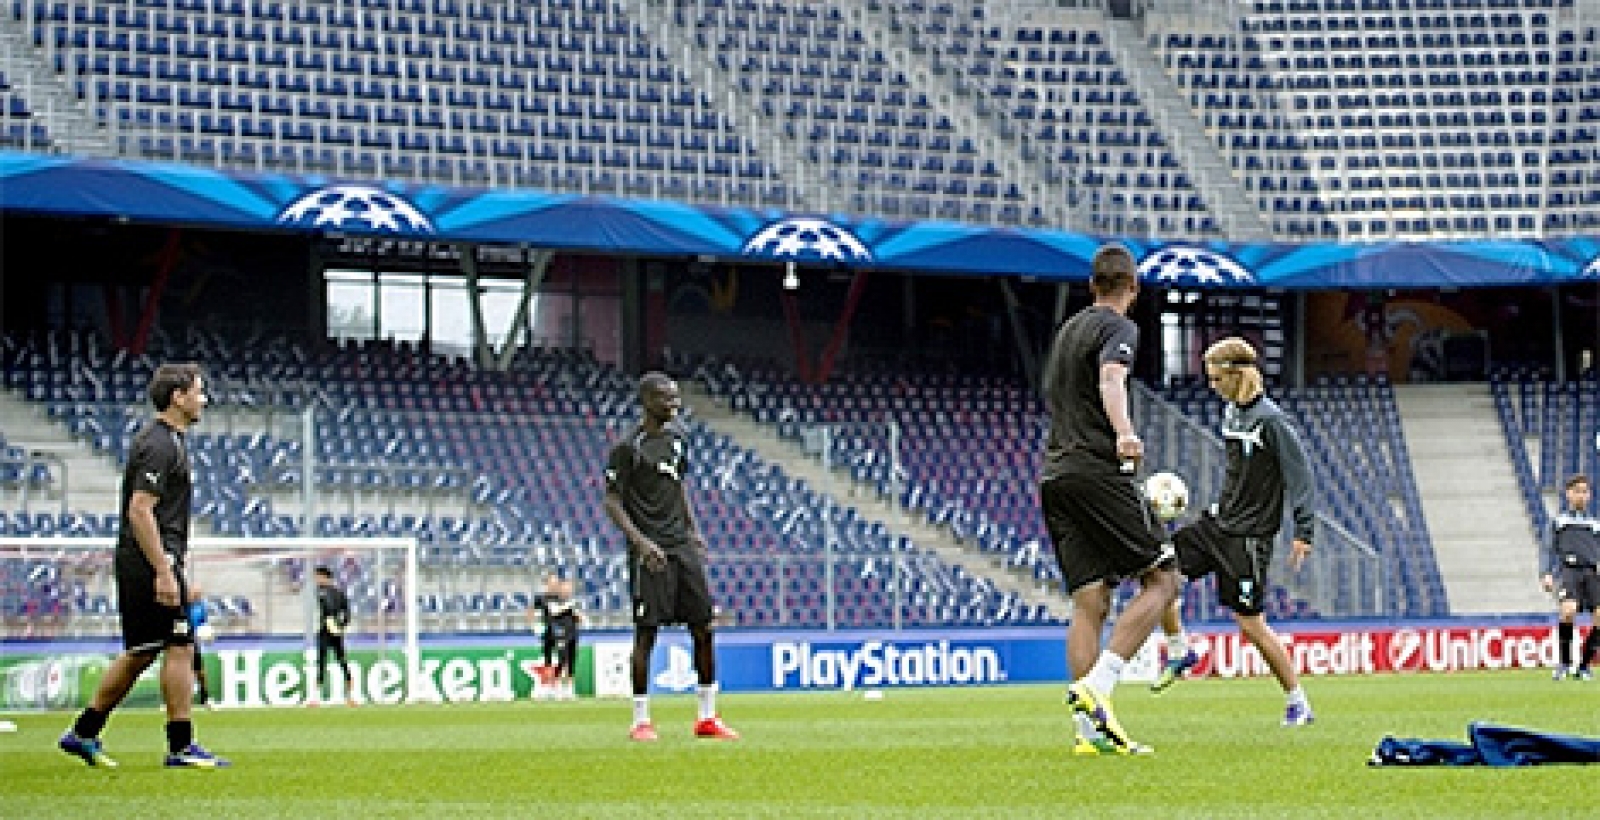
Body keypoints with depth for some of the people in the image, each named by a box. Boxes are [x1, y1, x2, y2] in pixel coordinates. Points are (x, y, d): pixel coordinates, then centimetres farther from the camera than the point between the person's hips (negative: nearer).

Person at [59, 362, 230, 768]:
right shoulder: (160, 445, -14)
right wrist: (164, 573, -23)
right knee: (179, 647, -8)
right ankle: (181, 746, -6)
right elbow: (139, 511, -21)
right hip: (151, 562, -10)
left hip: (142, 565, 10)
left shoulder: (164, 439, 18)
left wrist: (172, 568, 25)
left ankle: (84, 732, 17)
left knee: (140, 653, 13)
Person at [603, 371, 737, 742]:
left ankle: (707, 717, 9)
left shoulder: (678, 436, 13)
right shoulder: (628, 447, -8)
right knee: (646, 632, -5)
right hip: (650, 552, -7)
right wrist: (640, 542, -19)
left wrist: (693, 529, 15)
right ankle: (641, 720, 3)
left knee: (703, 626, 3)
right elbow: (612, 502, -9)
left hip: (684, 546, 7)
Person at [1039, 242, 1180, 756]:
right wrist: (1125, 434, -42)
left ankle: (1092, 729, -6)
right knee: (1161, 578, -2)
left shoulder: (1068, 329, 24)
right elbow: (1111, 376, -24)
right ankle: (1094, 687, -16)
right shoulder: (1119, 328, -2)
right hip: (1097, 471, -8)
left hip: (1054, 475, 8)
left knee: (1089, 602, 3)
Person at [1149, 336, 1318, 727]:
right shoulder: (1231, 411, 8)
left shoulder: (1271, 419, -17)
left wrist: (1304, 532, -19)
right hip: (1218, 521, 8)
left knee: (1249, 621, -6)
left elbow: (1300, 475, -16)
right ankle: (1179, 649, 14)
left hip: (1250, 535, -8)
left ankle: (1297, 701, 7)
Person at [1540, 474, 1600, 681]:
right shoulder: (1559, 521, 20)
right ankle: (1564, 663, -13)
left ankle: (1583, 666, -3)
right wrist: (1548, 575, 0)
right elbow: (1553, 550, 14)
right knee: (1569, 610, -28)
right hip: (1569, 570, -3)